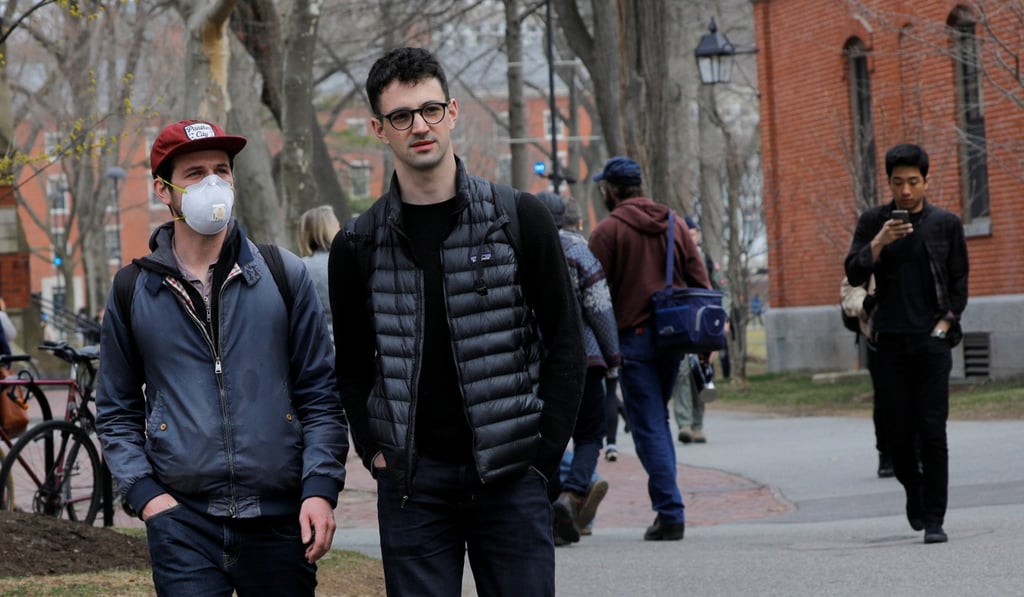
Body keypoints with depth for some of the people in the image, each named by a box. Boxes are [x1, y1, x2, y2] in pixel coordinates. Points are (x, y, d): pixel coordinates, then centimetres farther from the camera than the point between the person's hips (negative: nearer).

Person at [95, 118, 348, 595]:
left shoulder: (285, 275, 7)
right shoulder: (134, 290, 7)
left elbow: (319, 395, 6)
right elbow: (116, 412, 11)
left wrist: (321, 489, -5)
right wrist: (144, 493, -3)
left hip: (278, 519, 1)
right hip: (183, 520, 0)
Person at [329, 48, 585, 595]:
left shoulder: (519, 219, 1)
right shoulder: (358, 245, 5)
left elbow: (565, 340, 2)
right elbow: (352, 363, 13)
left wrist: (543, 453, -4)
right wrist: (374, 450, 1)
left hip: (509, 474, -1)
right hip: (412, 483, 1)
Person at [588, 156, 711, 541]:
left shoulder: (608, 231, -5)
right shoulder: (674, 224, 11)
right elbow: (699, 281, 9)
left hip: (634, 336, -5)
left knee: (648, 427, -3)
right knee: (658, 419, 19)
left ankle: (670, 513, -9)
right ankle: (666, 502, 17)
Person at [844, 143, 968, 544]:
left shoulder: (946, 224, 5)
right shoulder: (873, 221, 5)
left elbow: (959, 282, 9)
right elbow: (854, 275, -2)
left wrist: (946, 322, -3)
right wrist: (878, 243, -16)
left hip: (932, 340, -1)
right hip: (891, 341, 1)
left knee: (932, 431, -7)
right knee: (898, 429, 2)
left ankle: (934, 519, -4)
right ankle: (914, 492, 30)